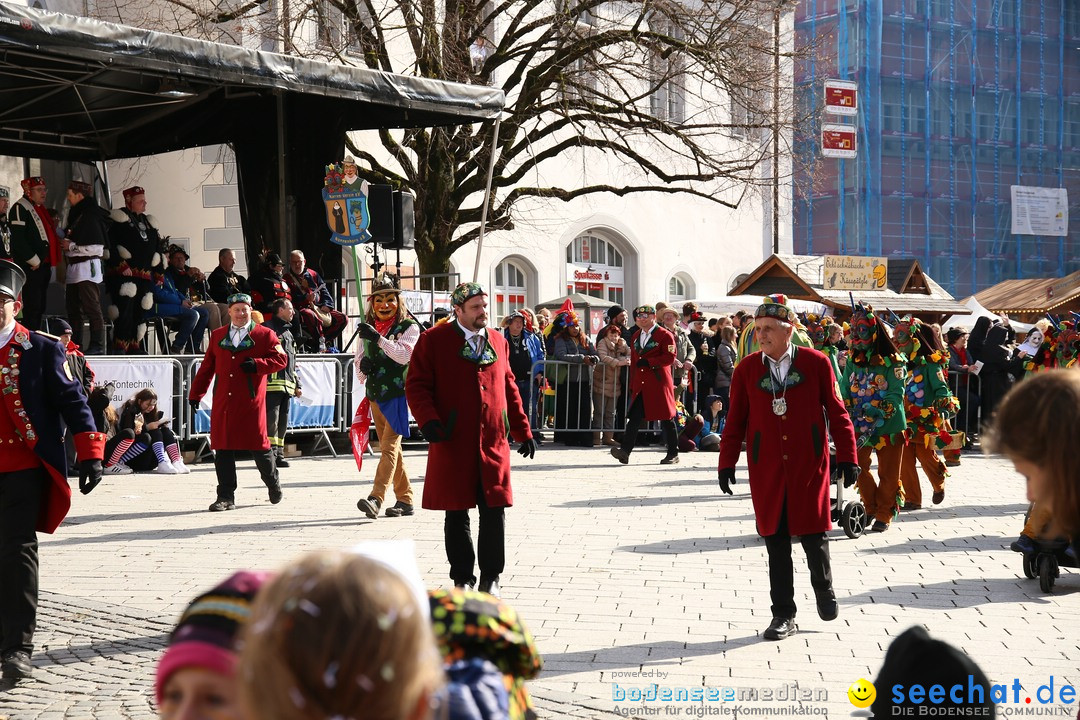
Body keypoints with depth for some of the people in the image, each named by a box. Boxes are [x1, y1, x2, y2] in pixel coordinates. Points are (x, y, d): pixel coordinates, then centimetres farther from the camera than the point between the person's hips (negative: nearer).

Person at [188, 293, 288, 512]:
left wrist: (257, 364, -16)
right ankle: (226, 497, 5)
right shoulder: (217, 336, 15)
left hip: (251, 402, -3)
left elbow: (281, 359, -1)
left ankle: (273, 483, 27)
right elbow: (206, 368, 18)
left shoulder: (264, 335, 4)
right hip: (223, 402, 3)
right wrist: (195, 394, 15)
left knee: (258, 445, 2)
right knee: (222, 448, 0)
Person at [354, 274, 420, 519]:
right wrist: (362, 364, -6)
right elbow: (359, 361, 18)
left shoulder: (409, 327, -4)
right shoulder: (367, 328, 12)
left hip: (399, 394, -7)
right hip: (375, 395, 7)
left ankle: (376, 498, -25)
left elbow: (404, 355, -20)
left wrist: (378, 338, -30)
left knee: (389, 446, -15)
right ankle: (405, 499, 19)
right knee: (390, 448, 11)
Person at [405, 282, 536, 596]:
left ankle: (491, 577, 15)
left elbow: (509, 388, 19)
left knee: (494, 511, 1)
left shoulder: (497, 341, 13)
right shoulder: (434, 340, -1)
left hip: (493, 444, 3)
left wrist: (523, 431, 17)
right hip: (452, 444, -3)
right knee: (456, 514, 5)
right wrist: (428, 420, -18)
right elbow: (416, 385, -3)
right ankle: (462, 578, 18)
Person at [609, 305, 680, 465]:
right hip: (639, 385, 5)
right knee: (634, 418, -6)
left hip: (659, 384, -5)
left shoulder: (665, 335, -2)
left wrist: (649, 362, -18)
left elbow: (669, 357, -12)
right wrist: (632, 384, 16)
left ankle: (673, 453, 12)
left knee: (666, 419, 2)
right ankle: (625, 450, -14)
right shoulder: (635, 336, 18)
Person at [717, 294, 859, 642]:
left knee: (813, 534, 2)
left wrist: (847, 457, 0)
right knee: (775, 540, 4)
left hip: (809, 465, -1)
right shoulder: (747, 369, 2)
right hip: (766, 469, 1)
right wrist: (727, 463, 1)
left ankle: (824, 590, 32)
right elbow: (735, 420, 6)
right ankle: (783, 615, 14)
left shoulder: (816, 362, -2)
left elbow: (835, 411, 2)